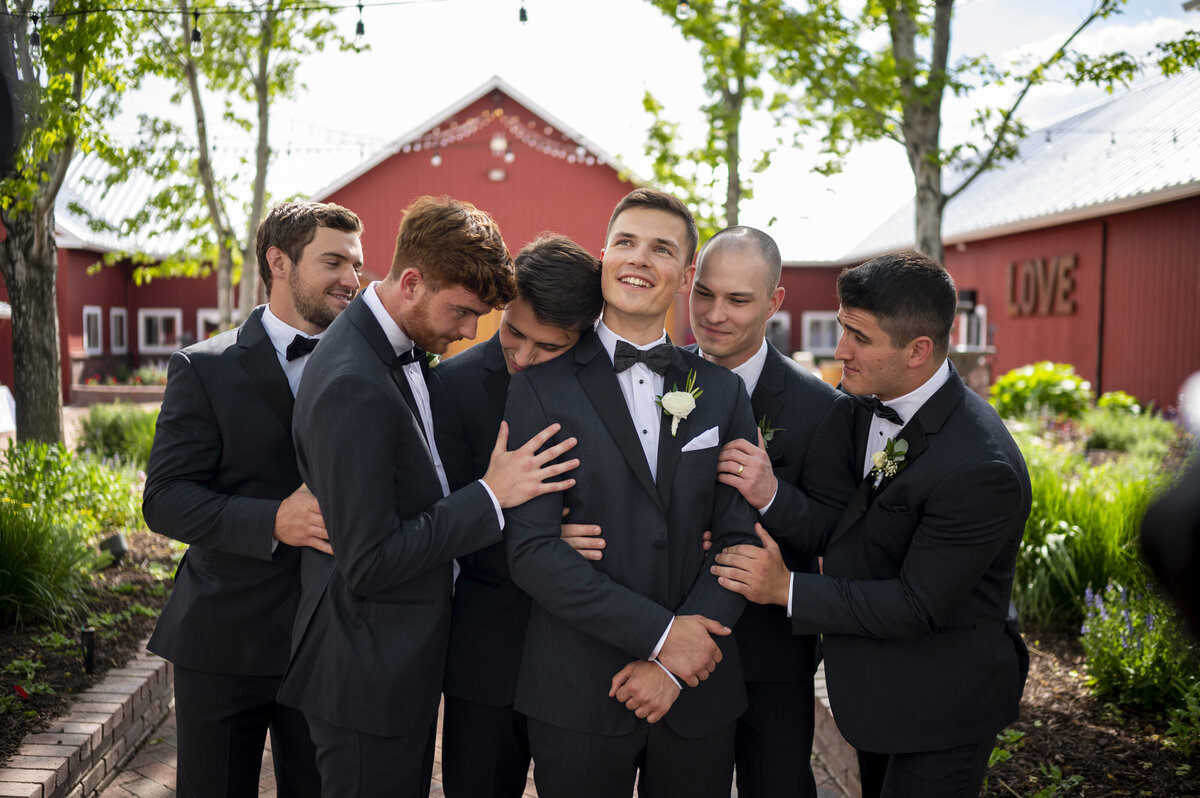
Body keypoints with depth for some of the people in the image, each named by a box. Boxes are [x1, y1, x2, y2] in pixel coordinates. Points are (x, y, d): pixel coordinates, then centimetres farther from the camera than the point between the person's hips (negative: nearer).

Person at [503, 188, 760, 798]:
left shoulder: (722, 392, 6)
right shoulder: (542, 386, -4)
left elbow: (739, 538, 2)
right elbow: (531, 550, -11)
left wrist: (675, 665, -9)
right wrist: (659, 633, -15)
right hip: (577, 698, -2)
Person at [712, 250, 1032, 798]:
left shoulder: (982, 469, -30)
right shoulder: (863, 406, -5)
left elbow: (917, 605, -26)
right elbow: (840, 530, 2)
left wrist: (786, 589, -23)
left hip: (941, 705, -8)